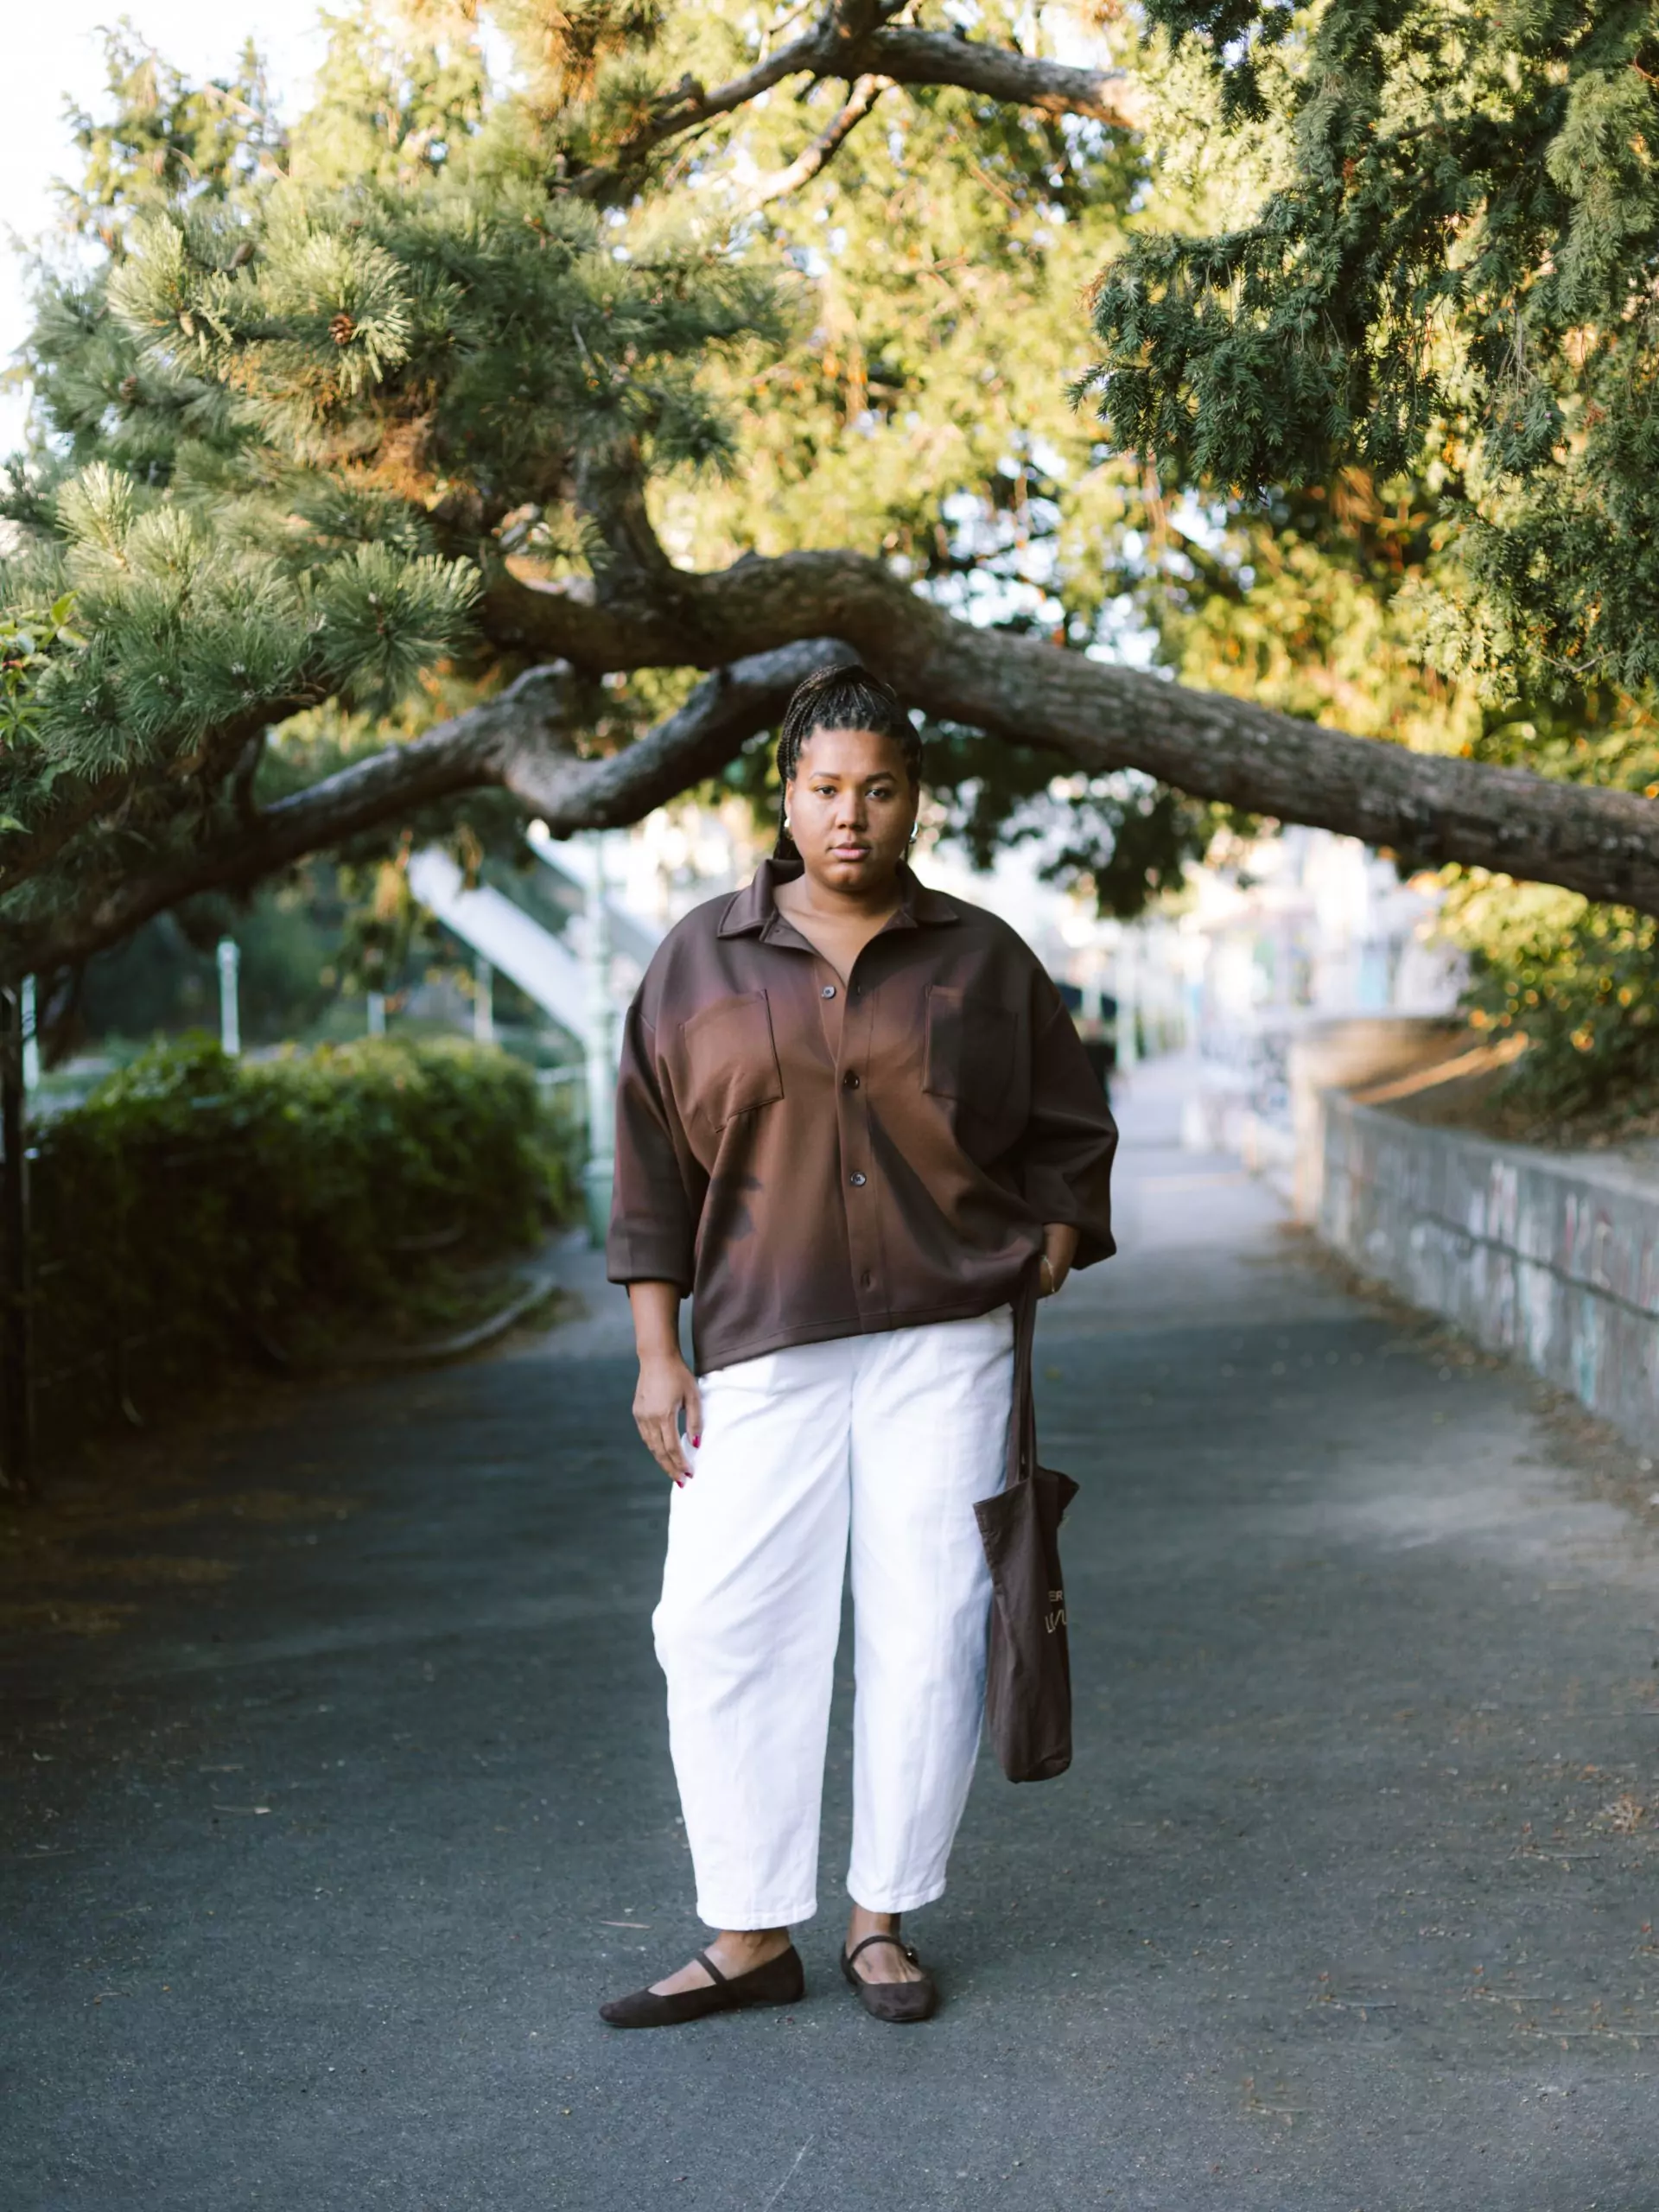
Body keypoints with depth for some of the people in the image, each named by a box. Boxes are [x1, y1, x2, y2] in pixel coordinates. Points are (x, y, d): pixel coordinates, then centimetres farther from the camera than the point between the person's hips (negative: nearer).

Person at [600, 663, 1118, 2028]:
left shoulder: (984, 964, 5)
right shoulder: (702, 963, 5)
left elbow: (1069, 1142, 12)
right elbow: (654, 1168, 5)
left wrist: (1039, 1291, 1)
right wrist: (658, 1356, 0)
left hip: (942, 1348, 0)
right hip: (760, 1354, 0)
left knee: (927, 1632, 2)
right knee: (726, 1632, -3)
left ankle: (885, 1923, 16)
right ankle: (750, 1938, 8)